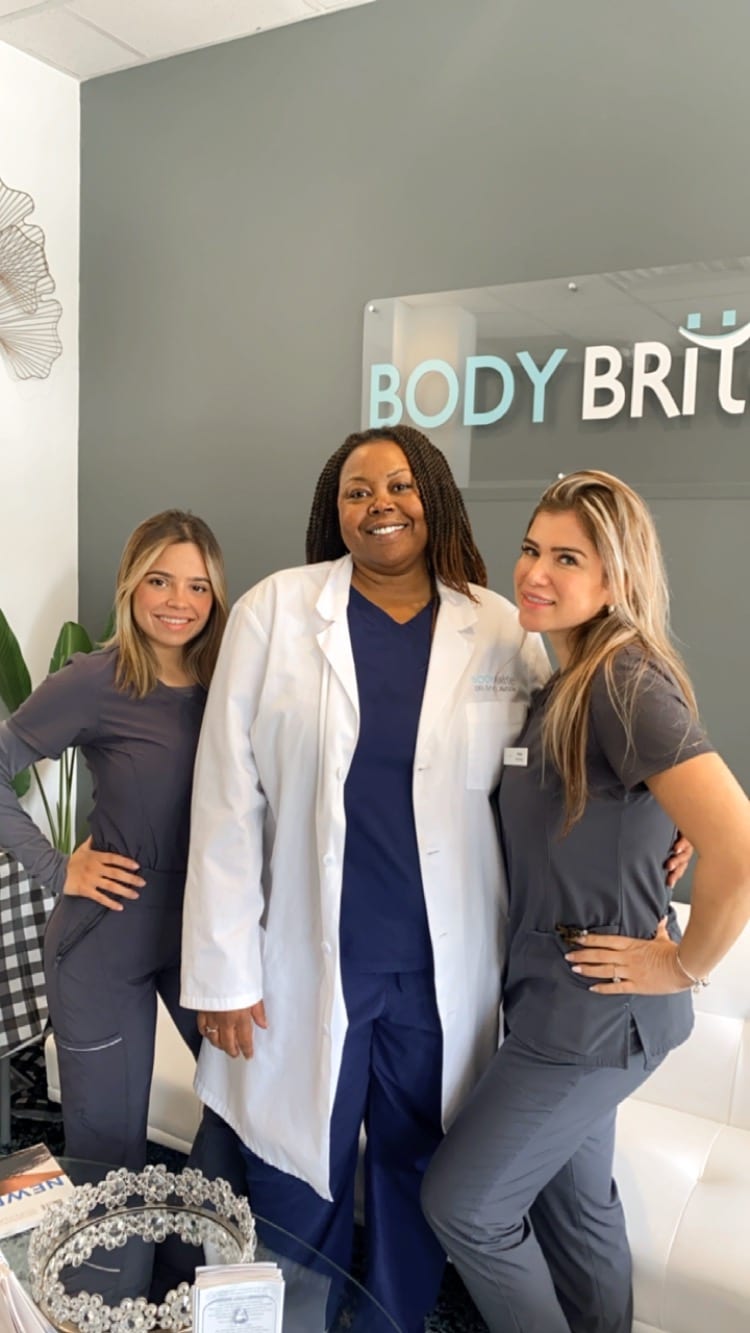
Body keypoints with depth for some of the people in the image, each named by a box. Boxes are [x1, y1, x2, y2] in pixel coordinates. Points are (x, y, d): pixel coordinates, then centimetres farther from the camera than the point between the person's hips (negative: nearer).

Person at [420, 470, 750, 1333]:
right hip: (560, 991, 8)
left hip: (598, 1009, -8)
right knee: (573, 1198, 22)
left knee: (462, 1202, 5)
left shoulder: (625, 682, -23)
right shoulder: (561, 683, 5)